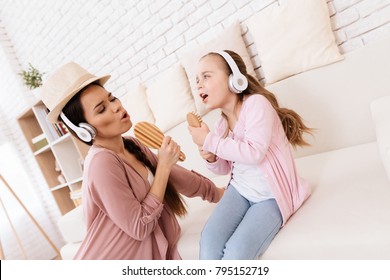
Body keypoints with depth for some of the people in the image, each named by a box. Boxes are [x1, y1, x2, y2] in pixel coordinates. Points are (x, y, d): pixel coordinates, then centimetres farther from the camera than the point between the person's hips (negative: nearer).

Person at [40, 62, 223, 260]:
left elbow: (177, 176, 13)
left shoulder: (132, 146, 1)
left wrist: (217, 193, 19)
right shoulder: (101, 163, -22)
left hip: (150, 250, 6)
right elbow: (140, 227, -19)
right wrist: (164, 166, -19)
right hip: (114, 257, -6)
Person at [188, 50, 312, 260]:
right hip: (240, 190, 6)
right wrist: (211, 158, -6)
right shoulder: (222, 123, 4)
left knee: (237, 251, -23)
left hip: (271, 195, -6)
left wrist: (209, 141, -23)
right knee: (209, 240, -17)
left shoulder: (256, 103, -15)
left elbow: (254, 152, -28)